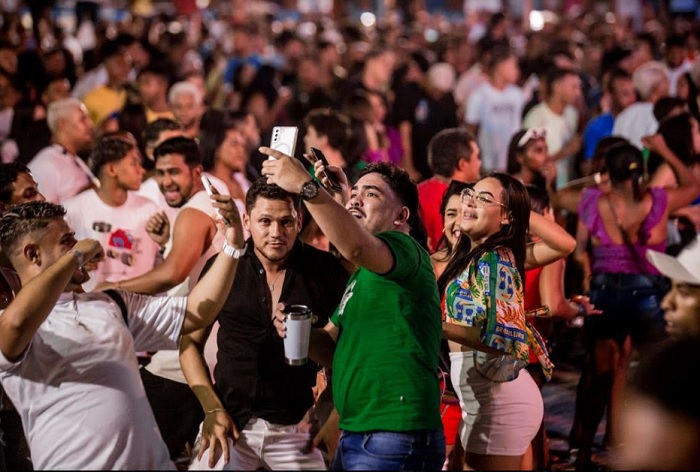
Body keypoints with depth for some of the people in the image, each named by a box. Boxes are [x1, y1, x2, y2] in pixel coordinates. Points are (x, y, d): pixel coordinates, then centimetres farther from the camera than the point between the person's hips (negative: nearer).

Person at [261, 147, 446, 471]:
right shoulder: (362, 275, 21)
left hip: (395, 438, -9)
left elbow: (356, 247, -31)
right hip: (355, 434, 9)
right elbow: (332, 349, 18)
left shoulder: (406, 250, -9)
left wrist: (304, 186, -36)